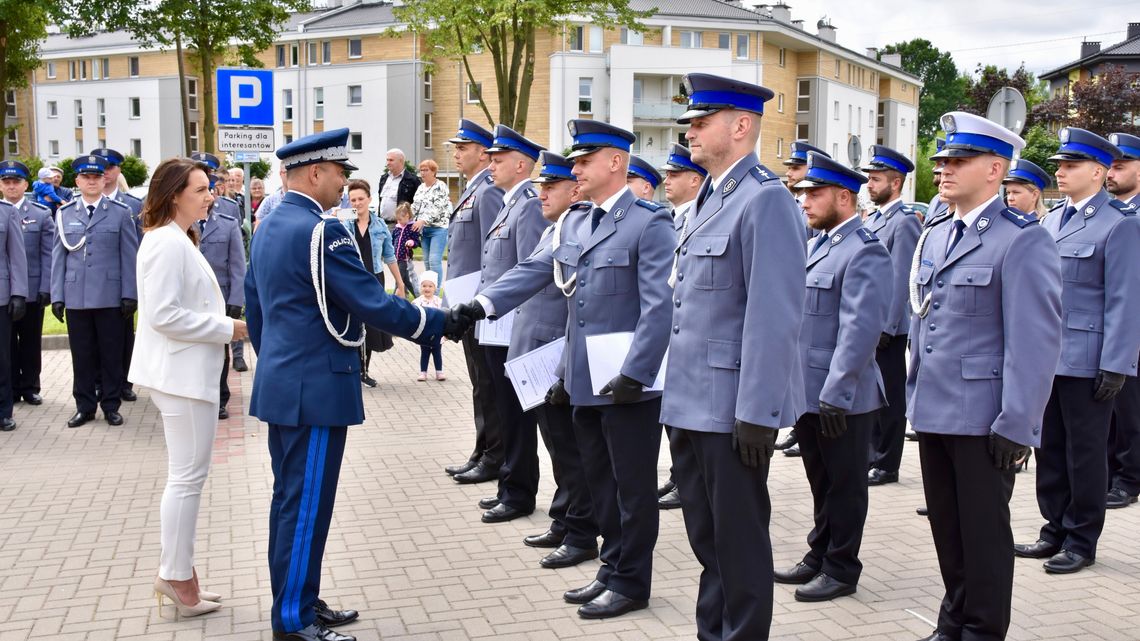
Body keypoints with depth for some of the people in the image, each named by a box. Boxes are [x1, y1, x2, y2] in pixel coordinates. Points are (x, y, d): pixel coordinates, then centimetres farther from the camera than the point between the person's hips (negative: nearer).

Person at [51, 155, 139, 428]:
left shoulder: (120, 212, 3)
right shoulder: (65, 214, 9)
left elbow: (130, 256, 0)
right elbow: (58, 257, 8)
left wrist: (130, 294, -5)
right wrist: (57, 296, 3)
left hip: (110, 297, -2)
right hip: (76, 297, 2)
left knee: (111, 353, 5)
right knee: (82, 354, 7)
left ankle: (111, 405, 16)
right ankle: (85, 406, 18)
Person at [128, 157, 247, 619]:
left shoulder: (176, 239, 16)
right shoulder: (168, 242, -17)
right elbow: (164, 313, -23)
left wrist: (225, 326, 11)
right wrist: (228, 329, -18)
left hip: (185, 371, 11)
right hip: (183, 373, -11)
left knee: (185, 475, 16)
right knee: (188, 477, -3)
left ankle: (174, 571, 24)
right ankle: (178, 579, 7)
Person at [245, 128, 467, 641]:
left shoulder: (268, 229, 12)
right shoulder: (321, 231, -18)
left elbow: (253, 308, 18)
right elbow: (374, 305, -20)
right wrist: (440, 323, -11)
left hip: (282, 386, 10)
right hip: (317, 390, -10)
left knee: (290, 499, 16)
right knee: (307, 506, -1)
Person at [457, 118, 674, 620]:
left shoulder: (650, 224, -11)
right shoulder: (574, 224, 12)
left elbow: (659, 306, -17)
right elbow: (534, 270, 5)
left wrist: (635, 373, -22)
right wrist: (482, 304, -9)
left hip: (629, 384, -7)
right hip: (585, 383, 8)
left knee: (632, 485, 5)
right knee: (601, 481, 17)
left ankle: (631, 583, 18)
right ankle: (612, 569, 31)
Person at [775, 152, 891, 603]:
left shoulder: (865, 252, -15)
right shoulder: (817, 246, 13)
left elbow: (860, 330, -22)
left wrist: (835, 395, -24)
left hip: (842, 397, -8)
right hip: (808, 391, 8)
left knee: (844, 485, 6)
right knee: (821, 481, 19)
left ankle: (841, 570, 18)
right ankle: (819, 557, 32)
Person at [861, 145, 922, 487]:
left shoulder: (905, 221, -12)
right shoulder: (873, 219, 15)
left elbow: (901, 280, -17)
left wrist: (887, 327, -19)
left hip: (887, 325, -8)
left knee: (889, 396, 1)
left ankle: (887, 465, 10)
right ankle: (872, 456, 24)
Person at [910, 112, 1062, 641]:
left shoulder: (1022, 241, -11)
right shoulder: (934, 236, 11)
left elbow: (1036, 341, -15)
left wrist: (1016, 425, -17)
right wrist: (916, 398, 14)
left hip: (983, 418, -7)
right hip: (934, 412, 7)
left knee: (983, 532, 6)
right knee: (946, 527, 16)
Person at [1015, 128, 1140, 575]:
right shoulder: (1051, 221, 13)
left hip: (1086, 364, -6)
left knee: (1084, 453, 4)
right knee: (1050, 448, 13)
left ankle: (1081, 541, 16)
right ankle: (1055, 530, 25)